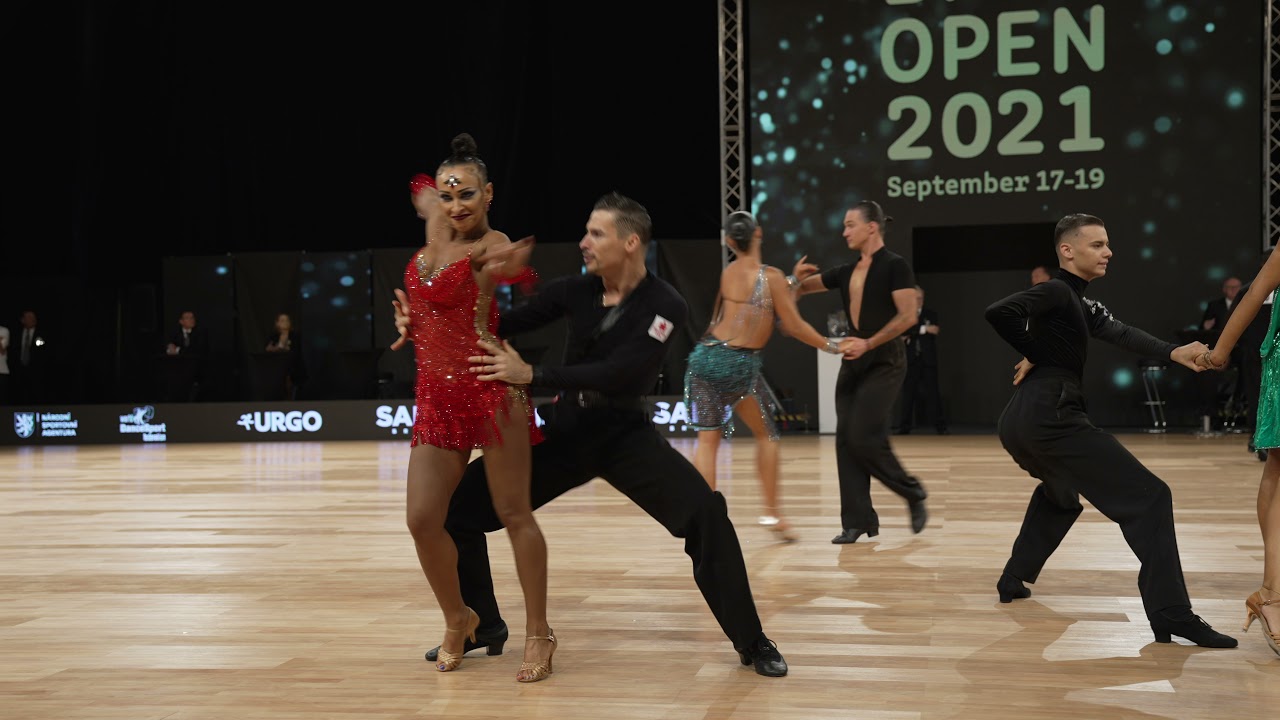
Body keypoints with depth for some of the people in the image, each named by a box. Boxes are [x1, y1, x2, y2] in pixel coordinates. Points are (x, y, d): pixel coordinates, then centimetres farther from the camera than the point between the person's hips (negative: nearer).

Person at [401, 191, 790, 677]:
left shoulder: (663, 306, -18)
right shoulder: (576, 291, -5)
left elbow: (615, 373, -29)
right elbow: (508, 323, -1)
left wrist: (531, 375, -33)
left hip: (626, 434, -4)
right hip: (566, 431, 4)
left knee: (705, 514, -26)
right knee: (460, 506, -3)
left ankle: (752, 643, -8)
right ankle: (484, 627, 18)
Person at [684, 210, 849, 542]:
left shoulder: (727, 273, 7)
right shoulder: (772, 276, -7)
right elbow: (793, 326, -4)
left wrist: (792, 281, 26)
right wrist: (831, 346, 8)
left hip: (706, 356, 4)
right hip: (740, 365, -4)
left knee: (707, 438, 6)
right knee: (766, 434, 16)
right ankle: (772, 512, 15)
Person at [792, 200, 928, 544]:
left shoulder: (894, 265, -8)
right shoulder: (846, 272, 13)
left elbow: (908, 316, -15)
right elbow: (804, 286, 23)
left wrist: (868, 343, -20)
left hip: (884, 361, -8)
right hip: (853, 362, 8)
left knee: (864, 438, -16)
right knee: (846, 440, 1)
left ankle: (913, 494, 7)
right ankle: (858, 521, 6)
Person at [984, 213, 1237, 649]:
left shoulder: (1082, 305, 22)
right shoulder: (1056, 292, -7)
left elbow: (1120, 334, 6)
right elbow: (998, 312, -24)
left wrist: (1173, 353, -10)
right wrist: (1034, 354, -11)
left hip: (1022, 423, 11)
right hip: (1049, 417, -11)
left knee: (1060, 494, 38)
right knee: (1148, 497, -11)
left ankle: (1014, 579, 36)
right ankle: (1172, 616, -16)